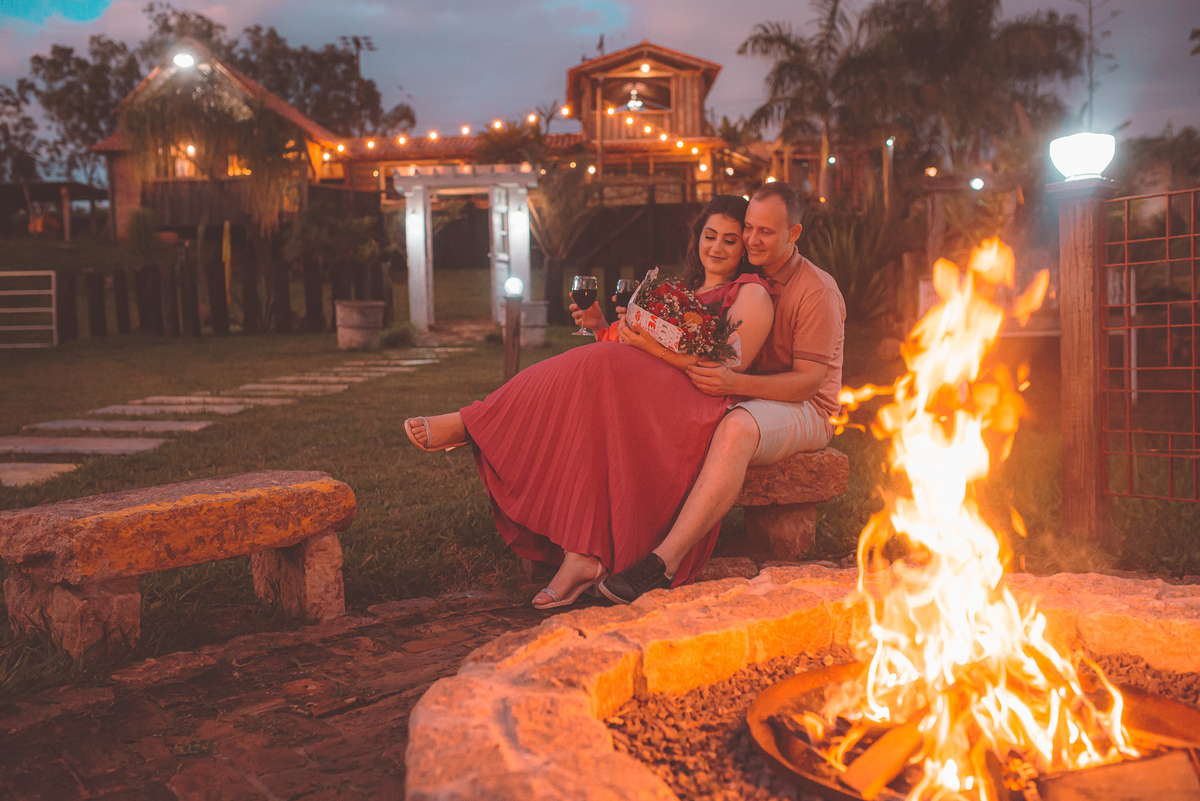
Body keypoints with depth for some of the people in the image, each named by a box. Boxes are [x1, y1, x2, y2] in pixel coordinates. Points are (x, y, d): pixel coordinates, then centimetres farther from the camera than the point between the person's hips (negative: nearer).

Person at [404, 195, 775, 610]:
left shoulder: (751, 293, 7)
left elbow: (730, 366, -11)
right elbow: (632, 356, 23)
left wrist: (657, 348, -17)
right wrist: (604, 327, 6)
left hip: (704, 405, -7)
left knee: (600, 370, -29)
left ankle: (471, 424, -20)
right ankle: (585, 556, -34)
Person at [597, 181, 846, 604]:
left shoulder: (818, 291, -9)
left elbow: (809, 380, -15)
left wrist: (734, 383, -31)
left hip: (805, 410, -6)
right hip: (745, 398, 6)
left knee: (737, 427, -40)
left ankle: (664, 561, -45)